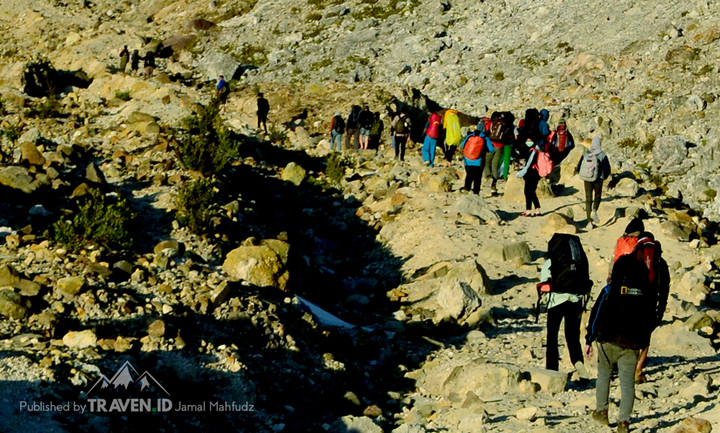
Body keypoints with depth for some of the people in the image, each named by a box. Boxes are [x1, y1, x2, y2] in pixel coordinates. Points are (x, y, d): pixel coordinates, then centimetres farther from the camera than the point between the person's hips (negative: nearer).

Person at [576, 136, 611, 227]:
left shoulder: (585, 154, -6)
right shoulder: (602, 155, -13)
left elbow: (578, 167, -1)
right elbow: (607, 169, -11)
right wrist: (603, 176, 9)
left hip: (587, 180, 2)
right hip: (598, 180, -2)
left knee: (588, 200, 9)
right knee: (597, 196, 21)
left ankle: (589, 222, 7)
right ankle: (594, 211, -8)